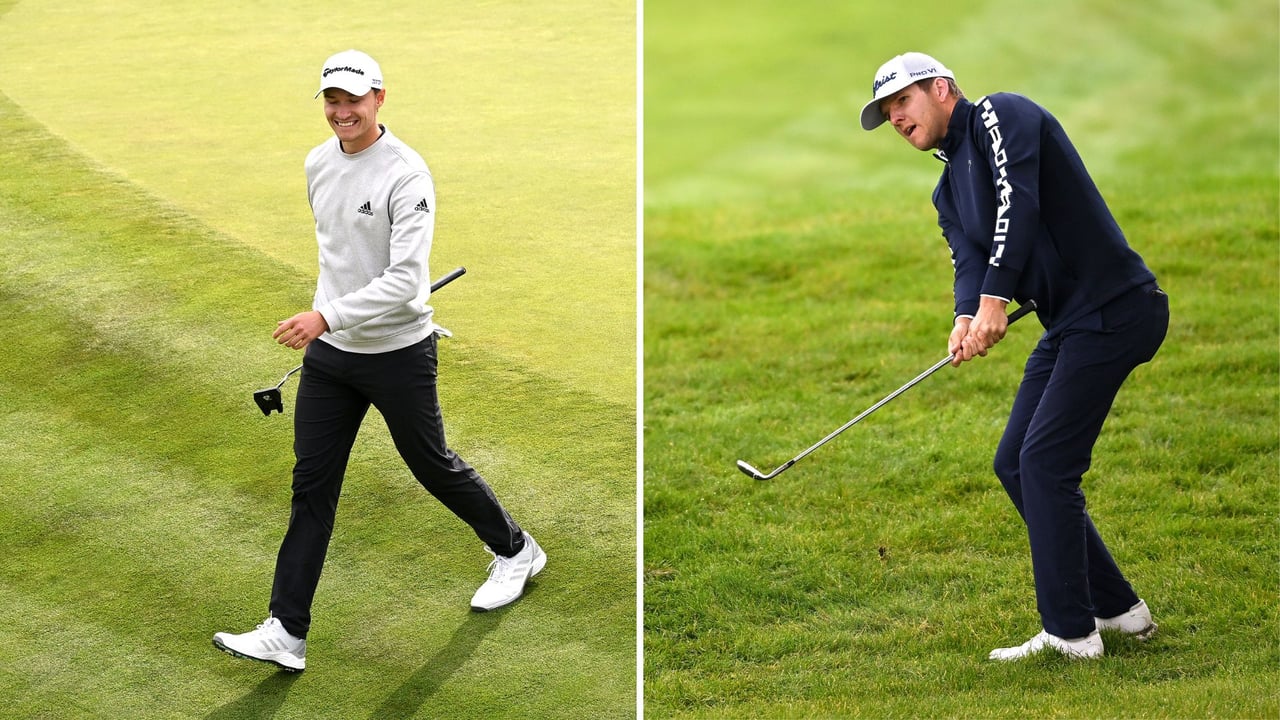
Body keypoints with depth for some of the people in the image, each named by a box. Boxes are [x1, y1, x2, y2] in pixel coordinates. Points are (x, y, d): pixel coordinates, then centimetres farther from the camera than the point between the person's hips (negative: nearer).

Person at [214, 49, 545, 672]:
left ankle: (515, 551, 38)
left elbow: (406, 281, -27)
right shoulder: (318, 164, 3)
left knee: (432, 466, 11)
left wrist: (327, 316, -33)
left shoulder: (406, 175, -21)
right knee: (311, 486, 2)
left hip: (398, 355, -6)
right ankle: (286, 633, 2)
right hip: (329, 352, 6)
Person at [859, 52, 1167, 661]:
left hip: (1114, 309, -10)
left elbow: (1017, 203, -22)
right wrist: (966, 319, -19)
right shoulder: (949, 190, 19)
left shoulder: (1000, 115, -7)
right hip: (1069, 325, 10)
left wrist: (995, 301, -28)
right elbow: (969, 259, 4)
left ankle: (1070, 633, -7)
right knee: (1015, 464, 9)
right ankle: (1116, 608, 17)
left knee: (1045, 462, -13)